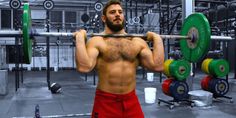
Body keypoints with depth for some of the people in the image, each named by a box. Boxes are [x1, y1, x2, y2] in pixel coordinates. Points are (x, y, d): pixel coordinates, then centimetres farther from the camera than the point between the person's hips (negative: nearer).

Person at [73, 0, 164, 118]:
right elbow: (84, 67, -21)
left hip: (131, 101, 4)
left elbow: (157, 66, -4)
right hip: (106, 102, -3)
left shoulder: (138, 42, 6)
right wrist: (80, 38, -20)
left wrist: (157, 39, 0)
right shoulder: (96, 41, -5)